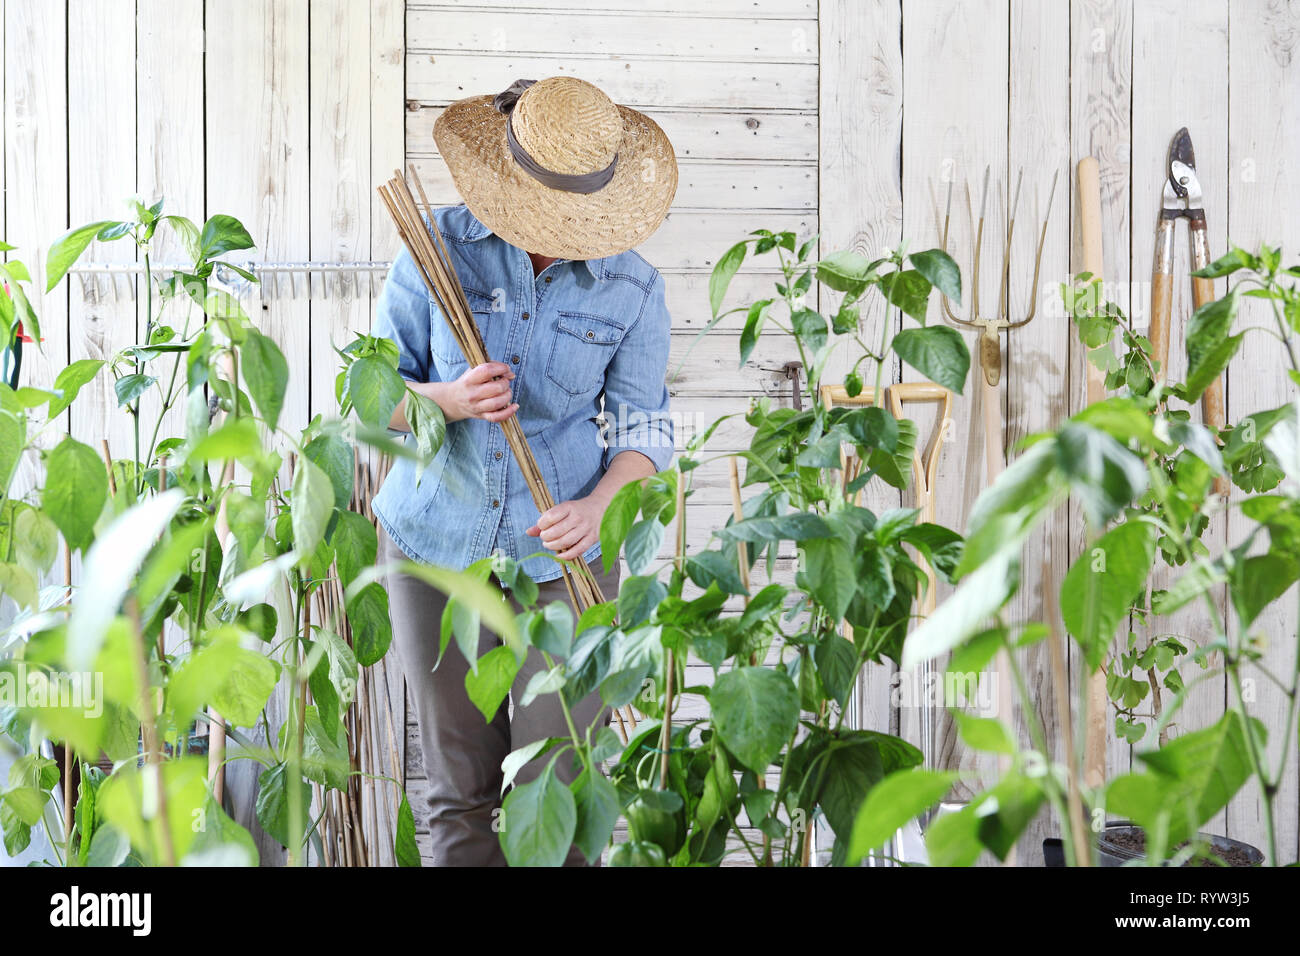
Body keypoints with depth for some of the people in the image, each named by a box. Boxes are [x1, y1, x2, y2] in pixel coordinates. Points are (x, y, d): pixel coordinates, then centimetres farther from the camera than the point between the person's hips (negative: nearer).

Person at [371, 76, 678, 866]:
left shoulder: (631, 288, -4)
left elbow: (643, 426, 1)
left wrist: (597, 506, -19)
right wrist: (449, 400, -22)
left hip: (560, 555, 0)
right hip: (437, 542, 1)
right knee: (460, 786, 8)